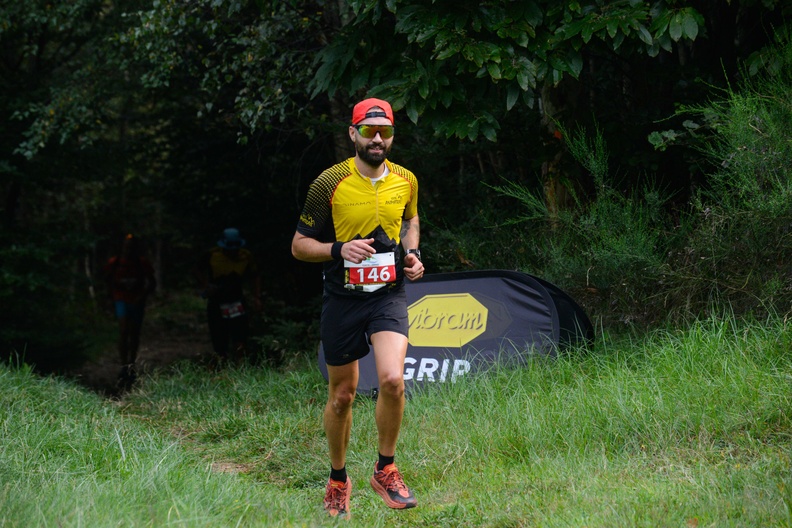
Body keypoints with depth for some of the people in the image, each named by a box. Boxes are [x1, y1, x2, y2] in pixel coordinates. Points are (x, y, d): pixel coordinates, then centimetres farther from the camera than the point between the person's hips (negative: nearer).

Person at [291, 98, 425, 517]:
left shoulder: (406, 180, 1)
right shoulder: (329, 183, -9)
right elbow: (299, 245, -3)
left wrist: (412, 254, 5)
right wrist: (339, 249, -21)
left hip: (388, 295, 1)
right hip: (342, 298, -1)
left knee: (392, 380, -21)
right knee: (341, 395, 8)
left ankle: (385, 470, 0)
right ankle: (338, 479, 30)